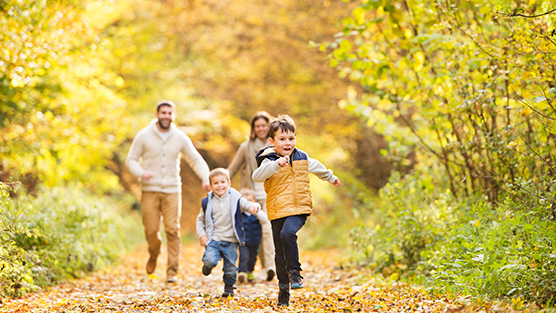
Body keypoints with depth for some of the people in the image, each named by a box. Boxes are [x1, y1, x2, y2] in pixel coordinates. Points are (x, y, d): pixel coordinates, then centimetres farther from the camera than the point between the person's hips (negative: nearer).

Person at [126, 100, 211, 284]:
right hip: (150, 191, -1)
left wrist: (205, 178, -7)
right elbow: (131, 159, 4)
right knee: (151, 230, -2)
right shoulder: (144, 136, 0)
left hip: (172, 191, 1)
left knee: (173, 230, -9)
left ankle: (172, 271, -2)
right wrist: (141, 173, -17)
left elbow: (196, 160, 10)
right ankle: (153, 256, 31)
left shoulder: (180, 138, 4)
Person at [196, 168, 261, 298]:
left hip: (231, 242, 0)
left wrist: (254, 206, -37)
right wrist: (202, 235, 2)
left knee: (230, 269, 2)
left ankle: (229, 288, 29)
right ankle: (208, 266, 13)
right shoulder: (208, 202, 2)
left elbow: (247, 204, -13)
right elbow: (200, 219, 13)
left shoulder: (235, 199, -2)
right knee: (210, 260, -23)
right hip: (213, 240, 0)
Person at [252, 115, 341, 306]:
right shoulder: (269, 161, -4)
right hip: (277, 213, 0)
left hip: (299, 210, 0)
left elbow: (316, 167, 31)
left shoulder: (302, 158, 9)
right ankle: (283, 290, 21)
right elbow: (257, 176, -25)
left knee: (287, 234, -31)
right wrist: (276, 164, -39)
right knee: (280, 255, 6)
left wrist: (331, 178, 48)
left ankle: (295, 272, -21)